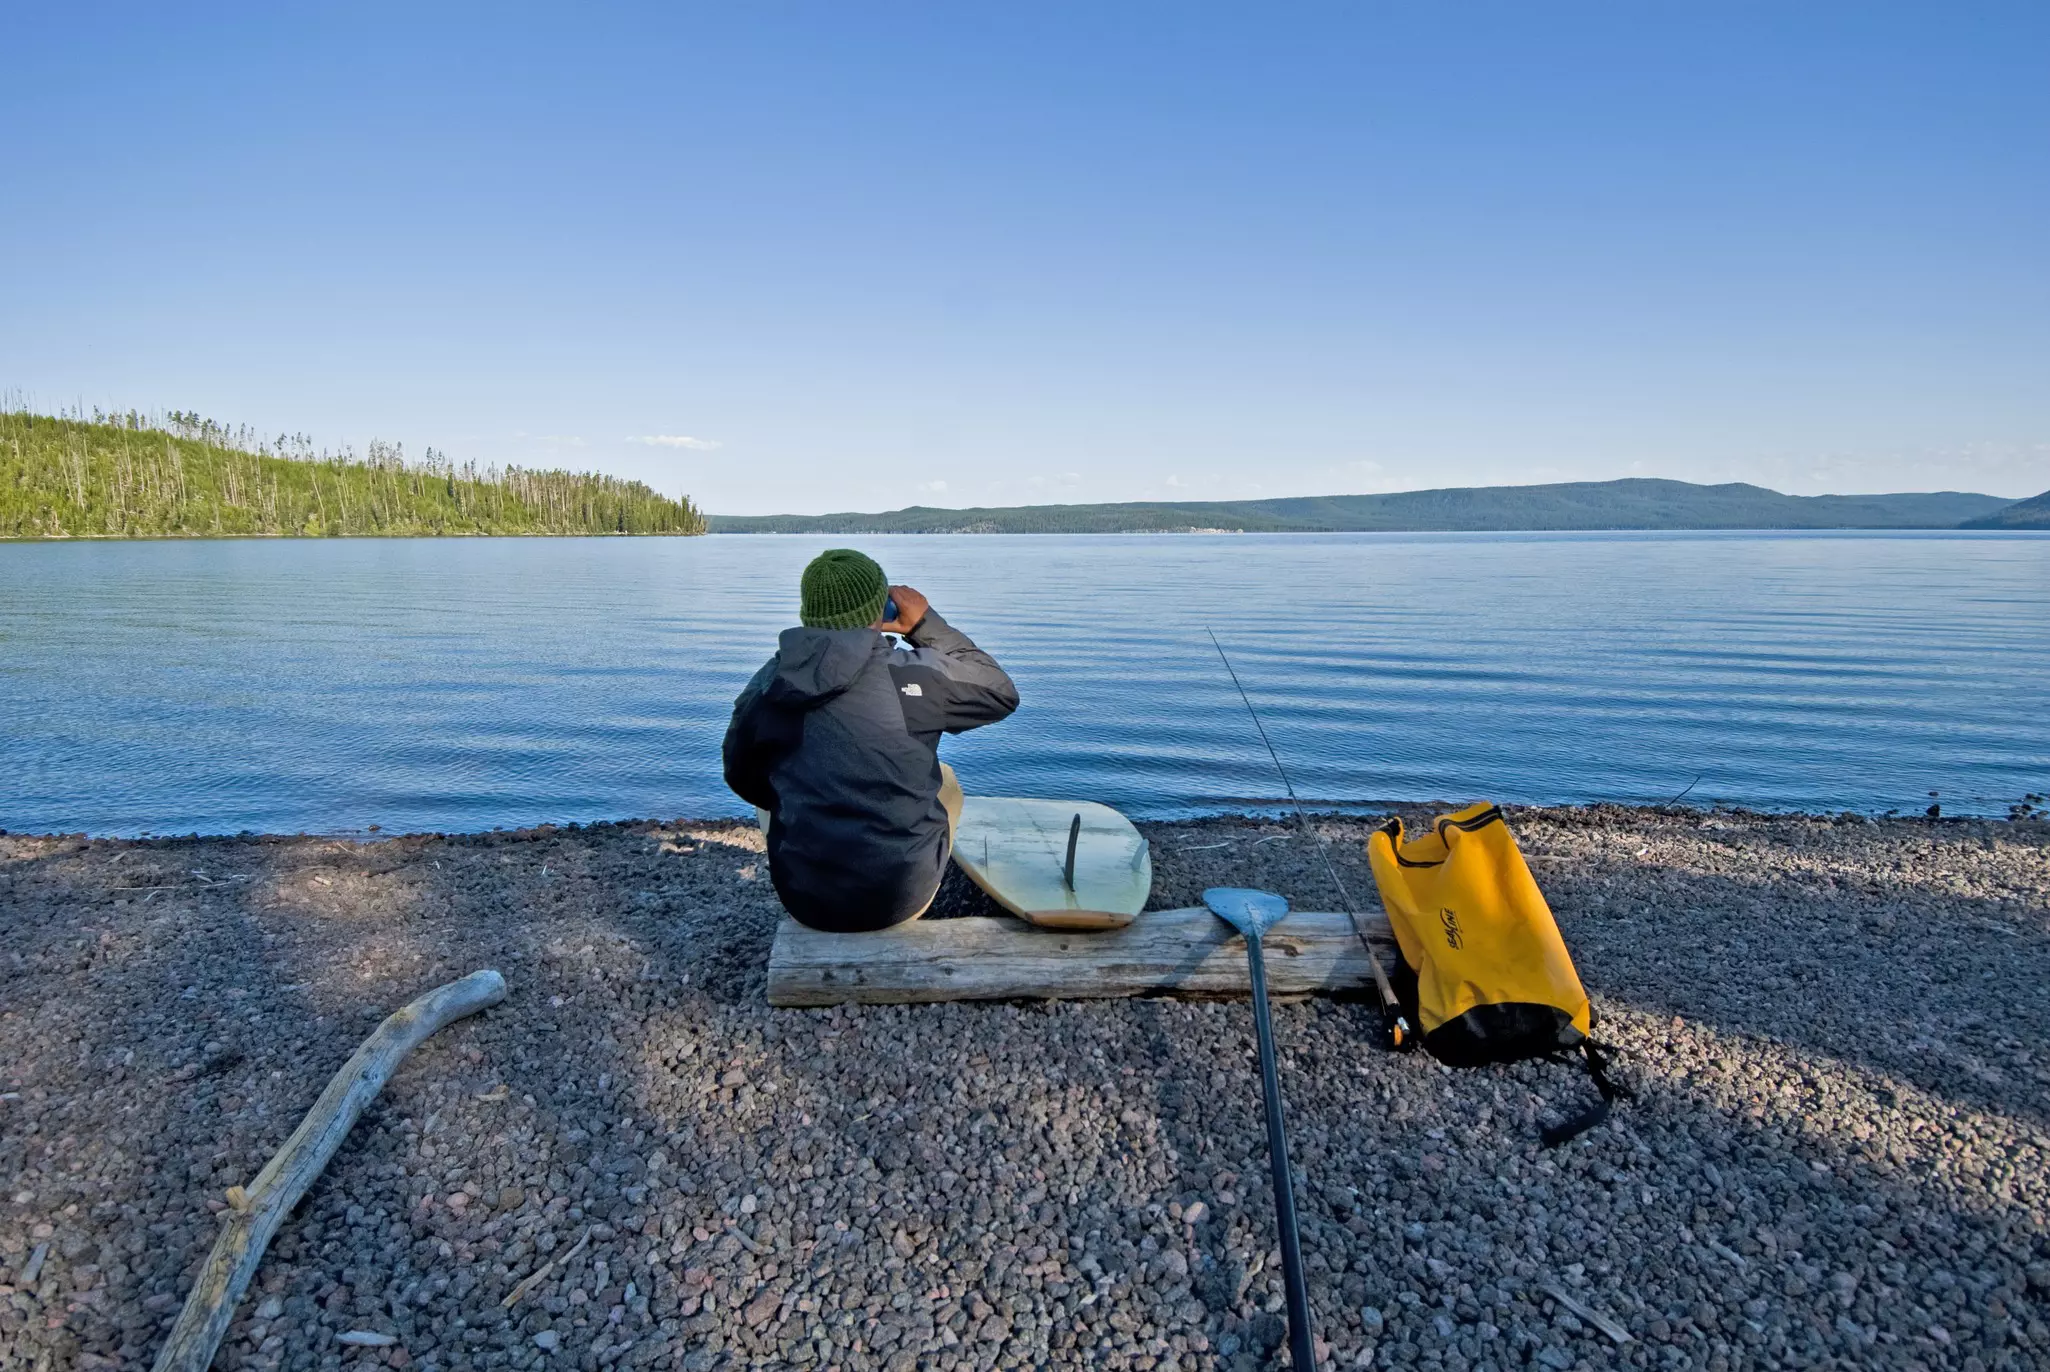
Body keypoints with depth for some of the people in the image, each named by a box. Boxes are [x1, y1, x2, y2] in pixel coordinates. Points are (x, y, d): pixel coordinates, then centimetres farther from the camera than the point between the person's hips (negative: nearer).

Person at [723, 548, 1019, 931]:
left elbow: (745, 781, 11)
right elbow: (1002, 694, 4)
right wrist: (928, 624, 6)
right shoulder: (913, 674, -13)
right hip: (899, 897, -2)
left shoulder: (766, 686, -4)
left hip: (802, 898, 3)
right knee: (945, 781, 27)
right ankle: (903, 923, 41)